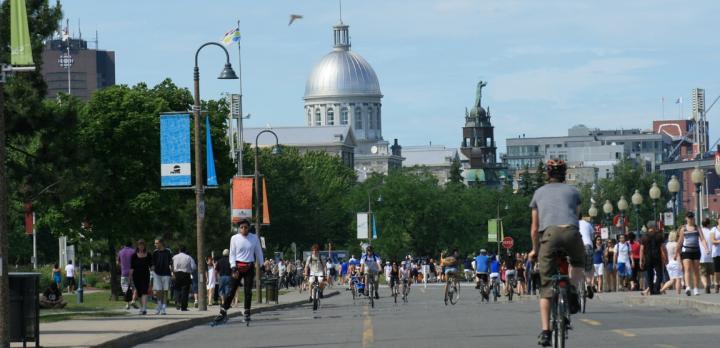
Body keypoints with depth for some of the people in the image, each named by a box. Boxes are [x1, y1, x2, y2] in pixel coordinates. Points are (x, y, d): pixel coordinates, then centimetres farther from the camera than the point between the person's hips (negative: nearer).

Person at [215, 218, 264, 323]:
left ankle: (247, 313, 10)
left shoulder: (254, 238, 2)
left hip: (249, 267, 1)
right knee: (231, 290, -4)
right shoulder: (234, 238, -1)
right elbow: (232, 254, 1)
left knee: (248, 291, 2)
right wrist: (233, 268, -9)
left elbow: (258, 252, 11)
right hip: (238, 266, -1)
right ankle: (223, 312, -1)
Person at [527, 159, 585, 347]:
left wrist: (535, 250, 39)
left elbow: (534, 228, 26)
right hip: (570, 232, 0)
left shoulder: (539, 192, 25)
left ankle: (545, 331, -4)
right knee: (579, 264, 32)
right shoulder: (572, 191, 24)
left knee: (546, 286, 4)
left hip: (549, 234, 0)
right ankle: (572, 288, 1)